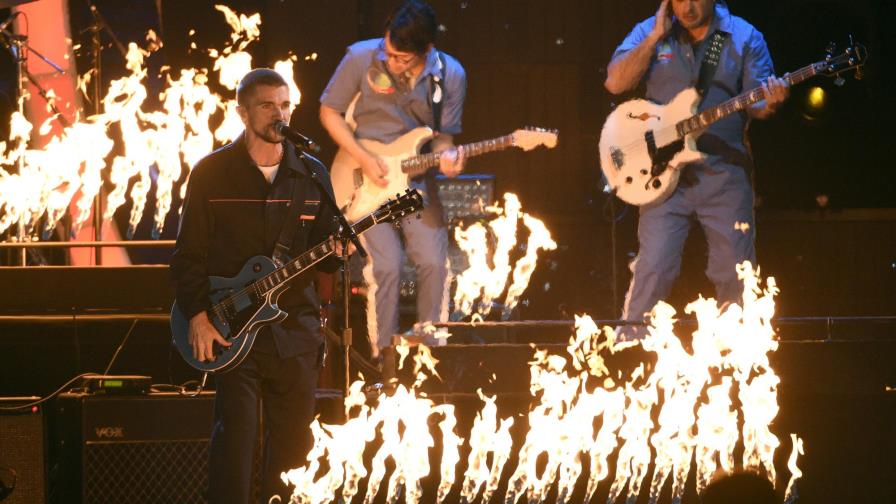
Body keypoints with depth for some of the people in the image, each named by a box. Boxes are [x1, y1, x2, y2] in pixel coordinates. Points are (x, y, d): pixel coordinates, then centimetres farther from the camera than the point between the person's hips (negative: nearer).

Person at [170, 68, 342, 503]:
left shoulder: (311, 175, 9)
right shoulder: (212, 173, 1)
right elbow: (189, 254, 0)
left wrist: (336, 253, -11)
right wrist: (197, 316, -10)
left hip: (295, 330, 3)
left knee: (292, 442, 5)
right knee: (235, 434, -12)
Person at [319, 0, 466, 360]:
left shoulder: (450, 77, -5)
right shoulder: (362, 58, -11)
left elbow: (443, 137, 4)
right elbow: (329, 111, 1)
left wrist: (446, 157, -20)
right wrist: (363, 158, -10)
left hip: (417, 181, 2)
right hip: (369, 182, -2)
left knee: (434, 264, -11)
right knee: (385, 266, -16)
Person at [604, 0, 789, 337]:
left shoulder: (744, 37, 5)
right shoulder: (649, 33, 7)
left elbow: (755, 105, 2)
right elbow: (616, 83, -5)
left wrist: (769, 103, -22)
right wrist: (657, 36, -9)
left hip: (724, 171, 1)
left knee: (736, 271, 1)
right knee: (654, 268, -9)